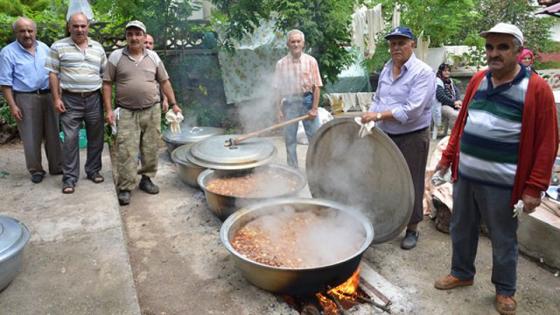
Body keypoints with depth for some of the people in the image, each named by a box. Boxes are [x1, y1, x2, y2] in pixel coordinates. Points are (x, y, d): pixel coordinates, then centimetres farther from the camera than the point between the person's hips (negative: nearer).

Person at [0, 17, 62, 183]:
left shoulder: (44, 48, 9)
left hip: (48, 96, 4)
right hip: (25, 98, -4)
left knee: (53, 134, 9)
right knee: (31, 138, 2)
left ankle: (57, 167, 20)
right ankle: (36, 170, 15)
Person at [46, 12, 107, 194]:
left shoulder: (98, 48, 11)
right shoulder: (58, 47, 2)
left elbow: (105, 74, 13)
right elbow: (53, 74, 0)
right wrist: (56, 99, -7)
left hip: (94, 99, 3)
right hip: (70, 100, -3)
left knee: (96, 137, 8)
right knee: (70, 139, -2)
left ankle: (93, 170, 23)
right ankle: (69, 177, 6)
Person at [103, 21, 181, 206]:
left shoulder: (153, 57, 8)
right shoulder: (116, 57, 1)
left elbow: (164, 82, 13)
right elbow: (107, 84, 1)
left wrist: (173, 104, 9)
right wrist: (108, 110, -6)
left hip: (151, 111, 3)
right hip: (126, 112, -2)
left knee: (151, 148, 7)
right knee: (126, 150, -5)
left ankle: (146, 178, 23)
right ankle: (125, 188, 1)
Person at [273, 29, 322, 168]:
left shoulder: (311, 61, -1)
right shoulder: (281, 63, 1)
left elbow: (316, 86, -3)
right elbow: (278, 89, 3)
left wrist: (314, 108, -9)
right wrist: (279, 110, -1)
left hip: (307, 101, -1)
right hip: (289, 103, 1)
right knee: (290, 139, 8)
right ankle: (293, 170, 21)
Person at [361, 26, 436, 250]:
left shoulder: (423, 72, -13)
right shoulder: (386, 70, 10)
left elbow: (412, 110, -23)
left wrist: (379, 115, -21)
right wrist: (369, 119, -2)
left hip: (412, 138, -6)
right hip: (386, 136, 6)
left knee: (411, 184, 4)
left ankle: (412, 229, 21)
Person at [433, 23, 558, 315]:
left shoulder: (536, 88, -9)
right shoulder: (477, 80, 7)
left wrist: (534, 188, -13)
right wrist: (447, 157, 11)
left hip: (500, 183, -5)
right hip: (464, 175, 5)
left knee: (503, 240, 12)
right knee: (461, 230, 18)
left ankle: (505, 290, 33)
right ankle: (461, 273, 40)